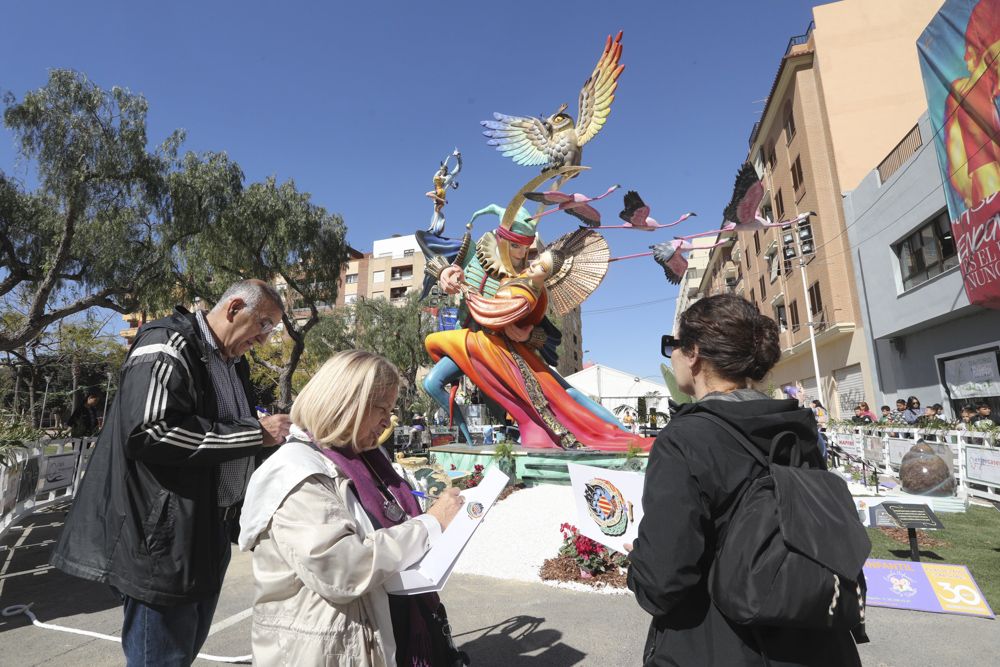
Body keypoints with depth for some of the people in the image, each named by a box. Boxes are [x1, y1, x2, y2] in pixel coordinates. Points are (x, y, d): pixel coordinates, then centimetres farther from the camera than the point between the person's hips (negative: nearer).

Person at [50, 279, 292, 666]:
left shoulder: (234, 364, 12)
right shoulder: (169, 345, -15)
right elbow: (151, 432, -29)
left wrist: (271, 435, 4)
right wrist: (256, 433, -25)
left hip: (208, 534, 9)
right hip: (166, 538, -8)